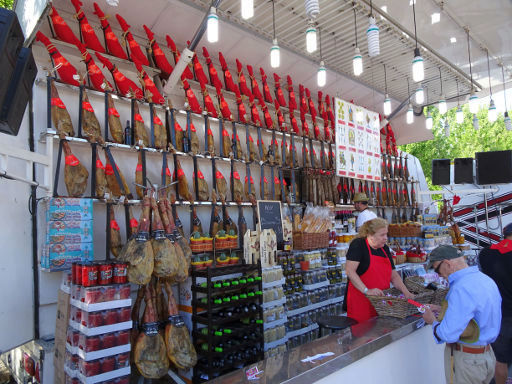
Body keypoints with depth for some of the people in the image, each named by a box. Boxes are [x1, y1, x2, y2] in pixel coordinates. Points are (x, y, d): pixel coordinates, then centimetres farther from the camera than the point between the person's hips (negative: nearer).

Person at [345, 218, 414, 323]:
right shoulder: (358, 245, -9)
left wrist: (406, 292, 2)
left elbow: (393, 275, 16)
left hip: (381, 300, 7)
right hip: (360, 301, -6)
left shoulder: (384, 249, 13)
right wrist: (366, 290, -24)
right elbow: (350, 271, -18)